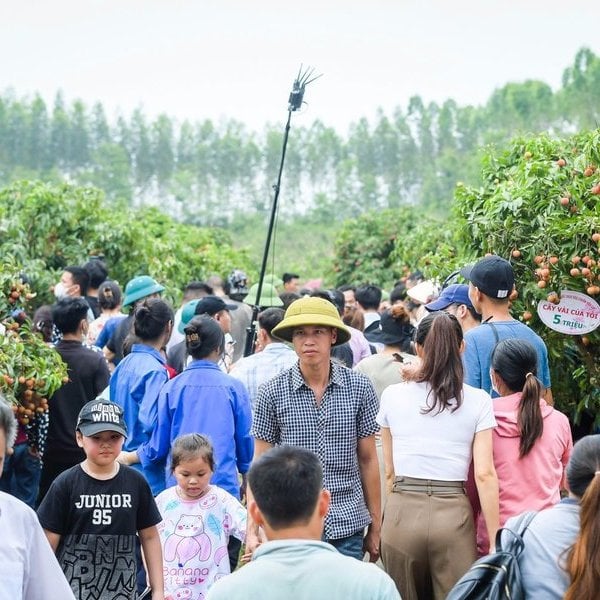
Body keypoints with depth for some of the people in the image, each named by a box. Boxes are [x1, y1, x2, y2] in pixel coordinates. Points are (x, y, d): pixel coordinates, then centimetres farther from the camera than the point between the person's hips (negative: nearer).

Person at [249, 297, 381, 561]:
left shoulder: (359, 388, 2)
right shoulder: (272, 393, -1)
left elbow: (368, 460, 7)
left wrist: (375, 526, 8)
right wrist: (252, 529, -3)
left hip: (347, 529, 1)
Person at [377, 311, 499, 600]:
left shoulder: (393, 395, 2)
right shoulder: (478, 401, -2)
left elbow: (389, 472, 8)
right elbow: (484, 475, -7)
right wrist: (494, 540, -4)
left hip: (402, 511, 1)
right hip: (453, 513, -1)